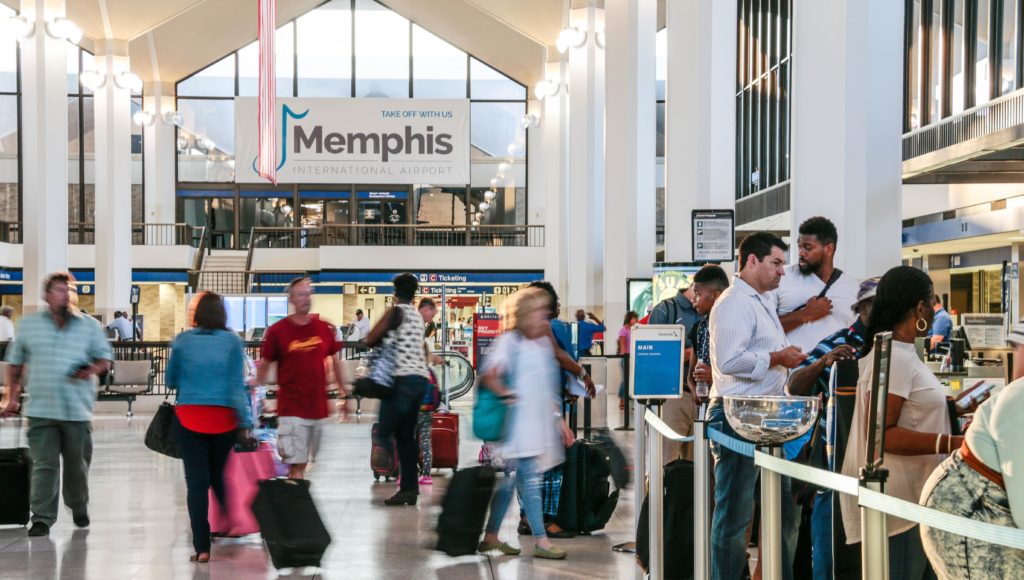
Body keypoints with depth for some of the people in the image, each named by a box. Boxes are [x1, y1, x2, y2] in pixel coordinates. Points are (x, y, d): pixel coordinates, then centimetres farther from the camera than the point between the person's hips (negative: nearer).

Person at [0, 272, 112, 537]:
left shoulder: (89, 326, 7)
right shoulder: (28, 324, 9)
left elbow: (105, 358, 11)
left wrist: (92, 370, -11)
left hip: (78, 410, 1)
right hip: (41, 410, -1)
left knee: (77, 464, 10)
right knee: (44, 465, -6)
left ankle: (79, 508, 32)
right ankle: (42, 519, -3)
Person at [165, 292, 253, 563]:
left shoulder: (182, 341, 0)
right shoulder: (232, 341, -1)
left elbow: (170, 380, 9)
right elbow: (237, 385, -6)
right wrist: (245, 422, -4)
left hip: (188, 417, -1)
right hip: (223, 418, 1)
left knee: (197, 482, 1)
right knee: (220, 478, 18)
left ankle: (202, 547, -1)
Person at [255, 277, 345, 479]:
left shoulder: (324, 328, 5)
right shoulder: (277, 331, -4)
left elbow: (336, 361, 15)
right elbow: (264, 365, 3)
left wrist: (343, 392, 14)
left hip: (320, 407, 3)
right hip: (291, 409, -3)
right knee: (297, 464, -6)